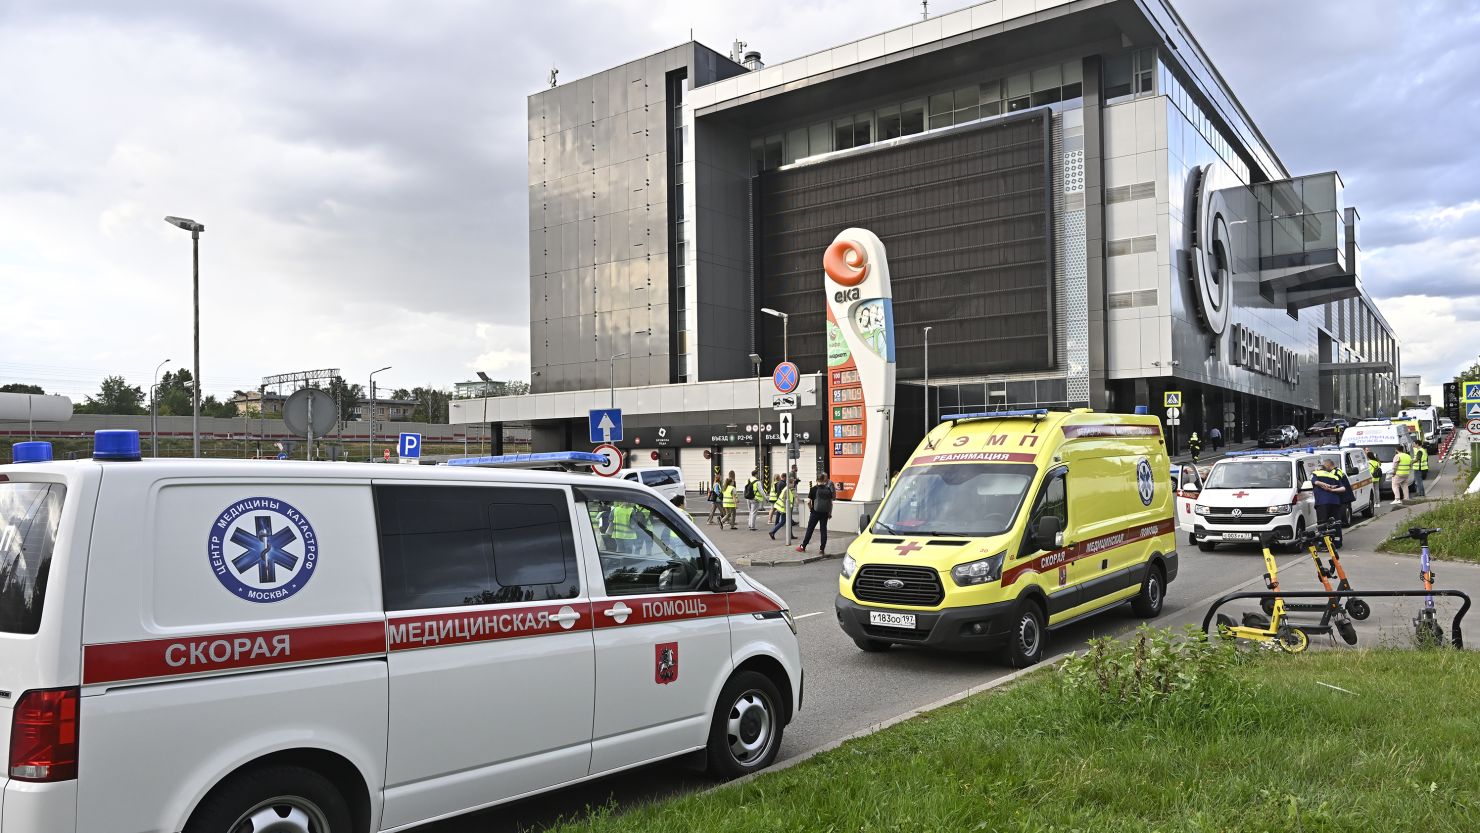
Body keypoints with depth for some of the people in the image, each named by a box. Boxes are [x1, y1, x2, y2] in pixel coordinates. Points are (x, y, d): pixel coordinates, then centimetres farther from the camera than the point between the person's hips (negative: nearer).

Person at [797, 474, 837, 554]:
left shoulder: (813, 489, -8)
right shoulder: (828, 489, 0)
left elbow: (808, 502, -11)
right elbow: (831, 502, 2)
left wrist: (810, 509, 4)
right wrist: (830, 513, 11)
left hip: (815, 512, -2)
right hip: (825, 513, 2)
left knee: (810, 529, 6)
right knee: (823, 530, 6)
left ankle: (803, 547, 13)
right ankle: (822, 549, 5)